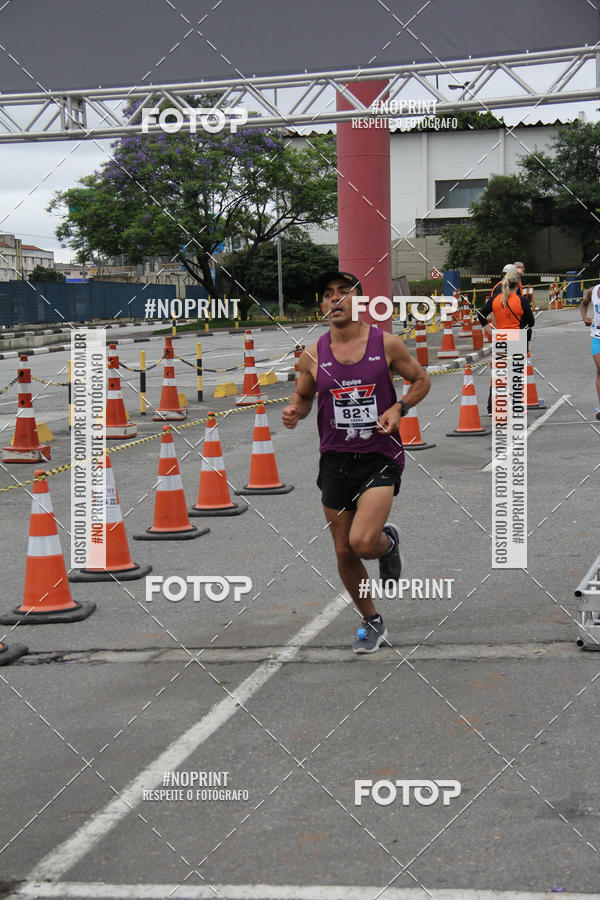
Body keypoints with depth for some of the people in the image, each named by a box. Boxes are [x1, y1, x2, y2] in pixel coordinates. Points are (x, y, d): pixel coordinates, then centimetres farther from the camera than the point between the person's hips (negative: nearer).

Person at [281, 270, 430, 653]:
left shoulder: (387, 344, -6)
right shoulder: (313, 355, 0)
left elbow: (422, 379, 8)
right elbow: (303, 396, 16)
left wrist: (399, 408, -10)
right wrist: (295, 412, -8)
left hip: (380, 457, -3)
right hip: (335, 460, 3)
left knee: (363, 542, -20)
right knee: (344, 552, 8)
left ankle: (388, 541, 19)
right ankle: (372, 623, 31)